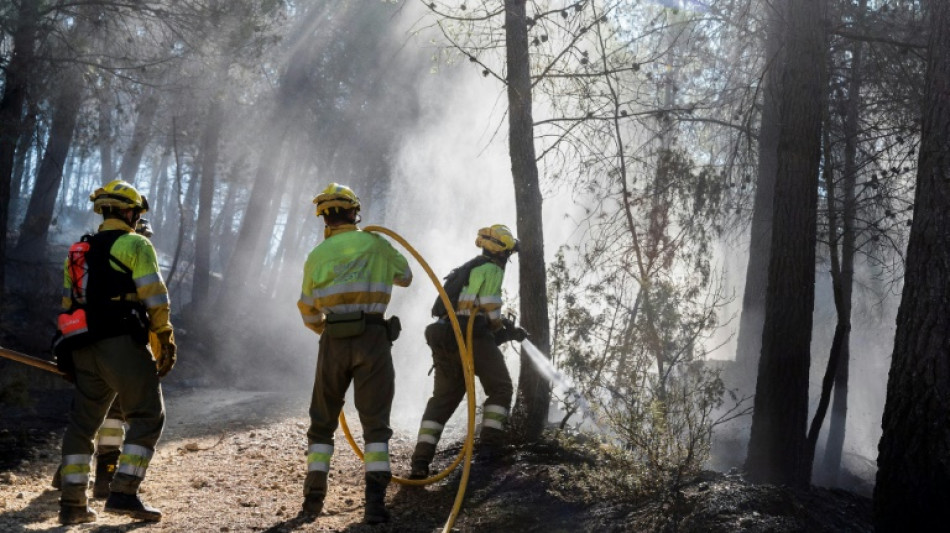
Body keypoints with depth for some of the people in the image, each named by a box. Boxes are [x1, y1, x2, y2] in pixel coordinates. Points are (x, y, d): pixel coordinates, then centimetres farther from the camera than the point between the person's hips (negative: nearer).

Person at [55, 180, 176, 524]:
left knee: (82, 423, 13)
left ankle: (72, 503, 11)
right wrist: (166, 341, -4)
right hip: (123, 344, -7)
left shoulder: (77, 252, 20)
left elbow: (69, 305, 20)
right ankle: (124, 494, -10)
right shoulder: (135, 245, -2)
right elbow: (155, 299, -10)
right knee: (147, 417, -1)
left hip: (85, 349, 7)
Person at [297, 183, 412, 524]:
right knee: (375, 422, 2)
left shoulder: (316, 256, 9)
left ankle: (314, 497, 11)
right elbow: (405, 277, 22)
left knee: (322, 421, 14)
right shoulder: (375, 244, 5)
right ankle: (375, 500, -9)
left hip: (334, 342, 2)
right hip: (373, 339, -1)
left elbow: (308, 312, 17)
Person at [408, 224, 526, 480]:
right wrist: (504, 329, 12)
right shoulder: (491, 269, 0)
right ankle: (490, 445, -2)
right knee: (500, 389, 8)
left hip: (445, 339, 8)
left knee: (443, 399, 7)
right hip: (472, 337, -8)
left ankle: (420, 461, -4)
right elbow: (490, 309, -8)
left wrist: (508, 331, 30)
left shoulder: (467, 270, 31)